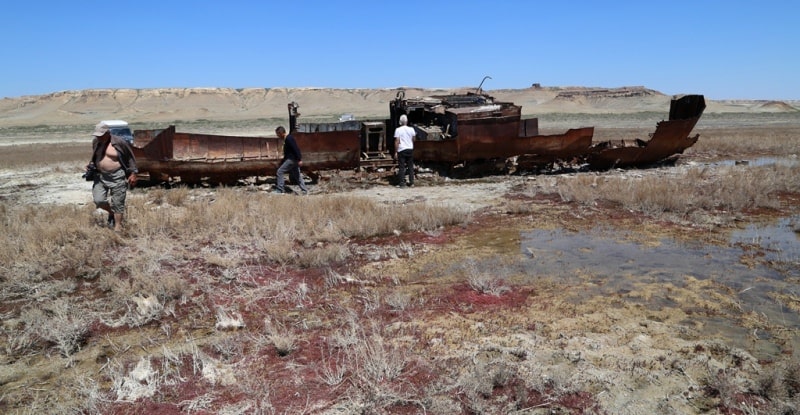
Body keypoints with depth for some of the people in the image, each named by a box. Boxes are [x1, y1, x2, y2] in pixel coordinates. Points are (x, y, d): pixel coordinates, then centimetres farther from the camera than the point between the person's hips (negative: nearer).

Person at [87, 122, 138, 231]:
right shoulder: (96, 142, 5)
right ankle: (112, 213, 29)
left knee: (117, 203, -1)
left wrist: (133, 173, -7)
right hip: (100, 176, 5)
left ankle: (118, 226, 9)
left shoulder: (119, 142, -12)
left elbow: (130, 158, -4)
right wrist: (90, 166, 5)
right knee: (98, 201, -1)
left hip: (117, 177, -5)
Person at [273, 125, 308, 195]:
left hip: (292, 159, -10)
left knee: (280, 171, -7)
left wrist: (299, 159, -26)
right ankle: (304, 190, 14)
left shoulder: (289, 138, -15)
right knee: (296, 176, 13)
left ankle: (280, 190, -4)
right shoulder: (287, 139, 17)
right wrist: (283, 161, 29)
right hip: (292, 159, 10)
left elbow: (296, 149, -22)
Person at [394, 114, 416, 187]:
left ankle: (402, 183, 0)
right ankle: (411, 182, 14)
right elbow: (413, 139, 11)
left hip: (401, 150, -3)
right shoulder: (411, 129, 0)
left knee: (401, 167, 1)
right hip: (410, 149, 3)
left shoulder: (398, 130, -9)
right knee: (410, 166, 12)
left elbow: (397, 141, -11)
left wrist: (396, 152, -7)